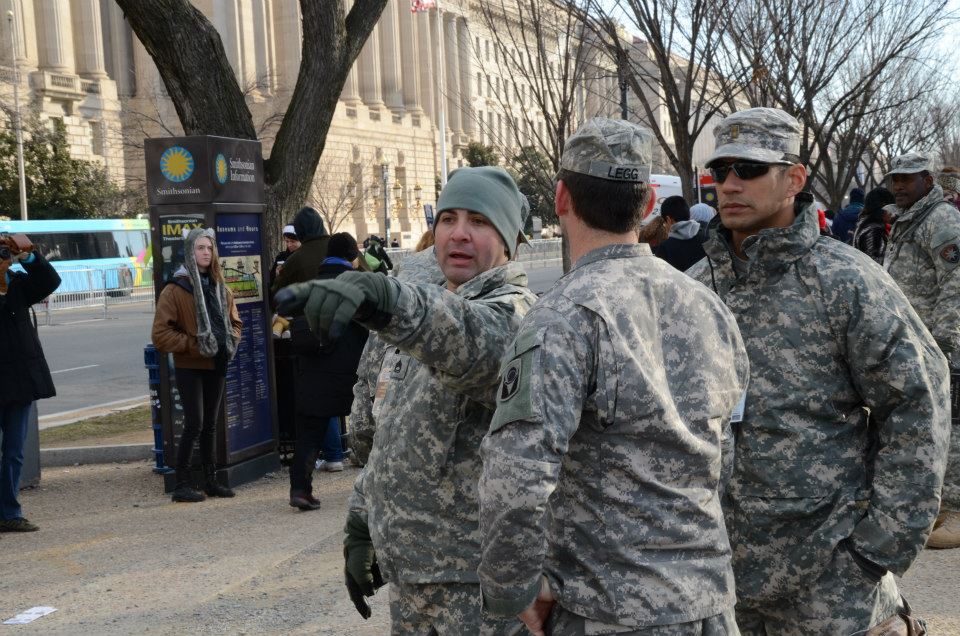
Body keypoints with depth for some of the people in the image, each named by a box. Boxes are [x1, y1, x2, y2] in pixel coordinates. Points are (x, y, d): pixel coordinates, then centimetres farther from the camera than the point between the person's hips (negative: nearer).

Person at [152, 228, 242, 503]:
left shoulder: (221, 290, 10)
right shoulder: (174, 290, -10)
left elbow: (234, 322, 23)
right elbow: (160, 334, -13)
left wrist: (232, 341, 3)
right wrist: (193, 345, -18)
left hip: (216, 367, 6)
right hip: (189, 367, -6)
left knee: (210, 425, 12)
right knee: (194, 425, -9)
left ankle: (211, 480, 20)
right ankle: (182, 485, 0)